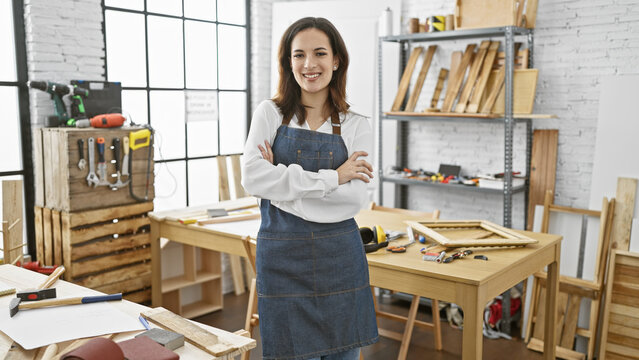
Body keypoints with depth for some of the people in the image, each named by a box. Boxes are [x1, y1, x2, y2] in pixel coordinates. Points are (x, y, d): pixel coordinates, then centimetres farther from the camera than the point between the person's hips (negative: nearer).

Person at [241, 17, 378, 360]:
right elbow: (253, 178, -13)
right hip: (282, 258, -1)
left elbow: (355, 196, -8)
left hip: (340, 258, 2)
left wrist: (285, 180, -13)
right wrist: (333, 178, -13)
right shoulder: (270, 113, 2)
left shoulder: (356, 126, 4)